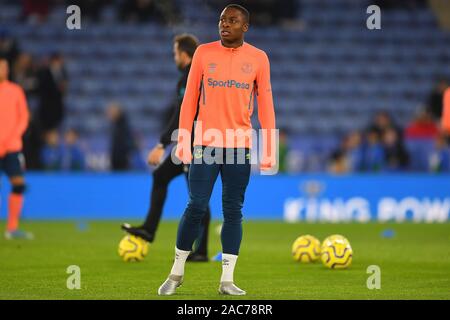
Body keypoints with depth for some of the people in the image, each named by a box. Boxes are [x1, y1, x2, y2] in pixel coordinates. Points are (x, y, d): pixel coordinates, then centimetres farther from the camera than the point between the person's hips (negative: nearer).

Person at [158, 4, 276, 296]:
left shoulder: (258, 58, 4)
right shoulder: (204, 53, 4)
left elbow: (266, 106, 4)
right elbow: (190, 99, 5)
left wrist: (269, 152, -1)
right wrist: (183, 141, -1)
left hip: (240, 147, 1)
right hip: (205, 143, -1)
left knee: (233, 211, 2)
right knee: (196, 208, -2)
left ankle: (227, 280, 5)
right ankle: (177, 273, 12)